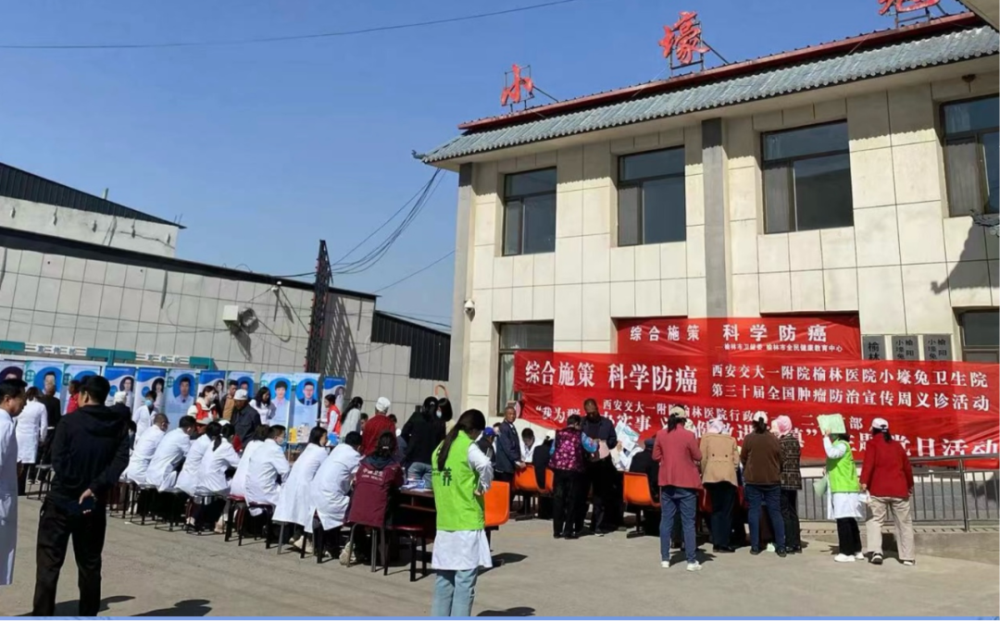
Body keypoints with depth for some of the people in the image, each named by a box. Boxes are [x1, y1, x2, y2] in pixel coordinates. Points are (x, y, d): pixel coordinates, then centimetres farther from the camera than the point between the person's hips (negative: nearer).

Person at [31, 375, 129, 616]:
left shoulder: (69, 422, -6)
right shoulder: (118, 425, 1)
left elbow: (58, 461, -13)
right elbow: (120, 460, -10)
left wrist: (73, 490, -8)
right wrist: (94, 488, -13)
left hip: (62, 500, -3)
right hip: (93, 504, 3)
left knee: (48, 562, 4)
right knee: (90, 564, 13)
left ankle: (42, 615, 2)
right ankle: (88, 614, 18)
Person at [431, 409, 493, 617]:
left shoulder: (440, 448, 12)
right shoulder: (468, 447, -11)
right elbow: (485, 465, -30)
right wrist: (483, 487, -15)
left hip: (444, 522, 7)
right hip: (467, 523, -7)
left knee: (444, 579, 13)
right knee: (464, 581, -1)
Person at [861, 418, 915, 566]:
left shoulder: (872, 443, 3)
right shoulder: (897, 444, 16)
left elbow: (868, 463, -13)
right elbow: (907, 466, 21)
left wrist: (864, 482, -19)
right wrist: (910, 485, 36)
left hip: (879, 490, -3)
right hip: (899, 490, 3)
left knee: (875, 520, 3)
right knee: (904, 523, 11)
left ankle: (876, 552, -13)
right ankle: (908, 557, 11)